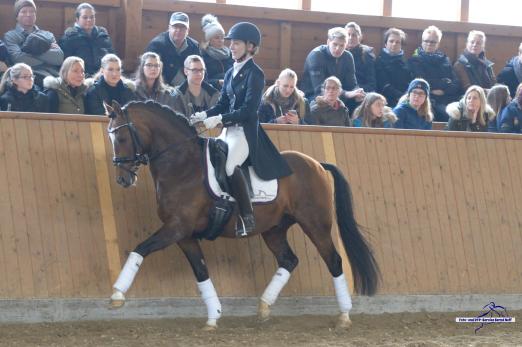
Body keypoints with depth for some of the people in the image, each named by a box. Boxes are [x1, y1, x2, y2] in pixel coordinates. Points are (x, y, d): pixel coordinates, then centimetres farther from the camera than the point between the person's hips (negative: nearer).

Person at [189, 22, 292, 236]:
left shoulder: (255, 74, -9)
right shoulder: (231, 73, 14)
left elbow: (249, 109, -17)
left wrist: (219, 119, -22)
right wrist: (202, 116, -1)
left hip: (246, 131, -9)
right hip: (229, 130, 9)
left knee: (229, 164, -31)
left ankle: (247, 218, -25)